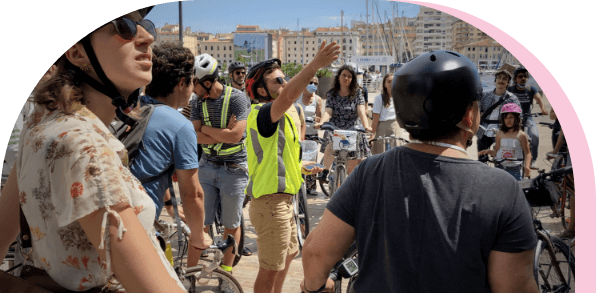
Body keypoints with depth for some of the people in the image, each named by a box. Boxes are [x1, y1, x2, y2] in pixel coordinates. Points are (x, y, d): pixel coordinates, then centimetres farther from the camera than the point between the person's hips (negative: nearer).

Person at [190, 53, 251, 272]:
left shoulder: (237, 98, -12)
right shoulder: (199, 102, 4)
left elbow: (236, 135, -21)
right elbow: (195, 137, -6)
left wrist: (206, 128, -10)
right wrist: (223, 134, -16)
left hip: (233, 169, -3)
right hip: (207, 166, 4)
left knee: (232, 224, 9)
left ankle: (226, 269, 25)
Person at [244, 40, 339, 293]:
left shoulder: (282, 117, 13)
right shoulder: (261, 113, -20)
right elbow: (288, 96, -42)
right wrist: (315, 65, -50)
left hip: (282, 200, 10)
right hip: (270, 203, -10)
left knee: (289, 253, 27)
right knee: (270, 269, 3)